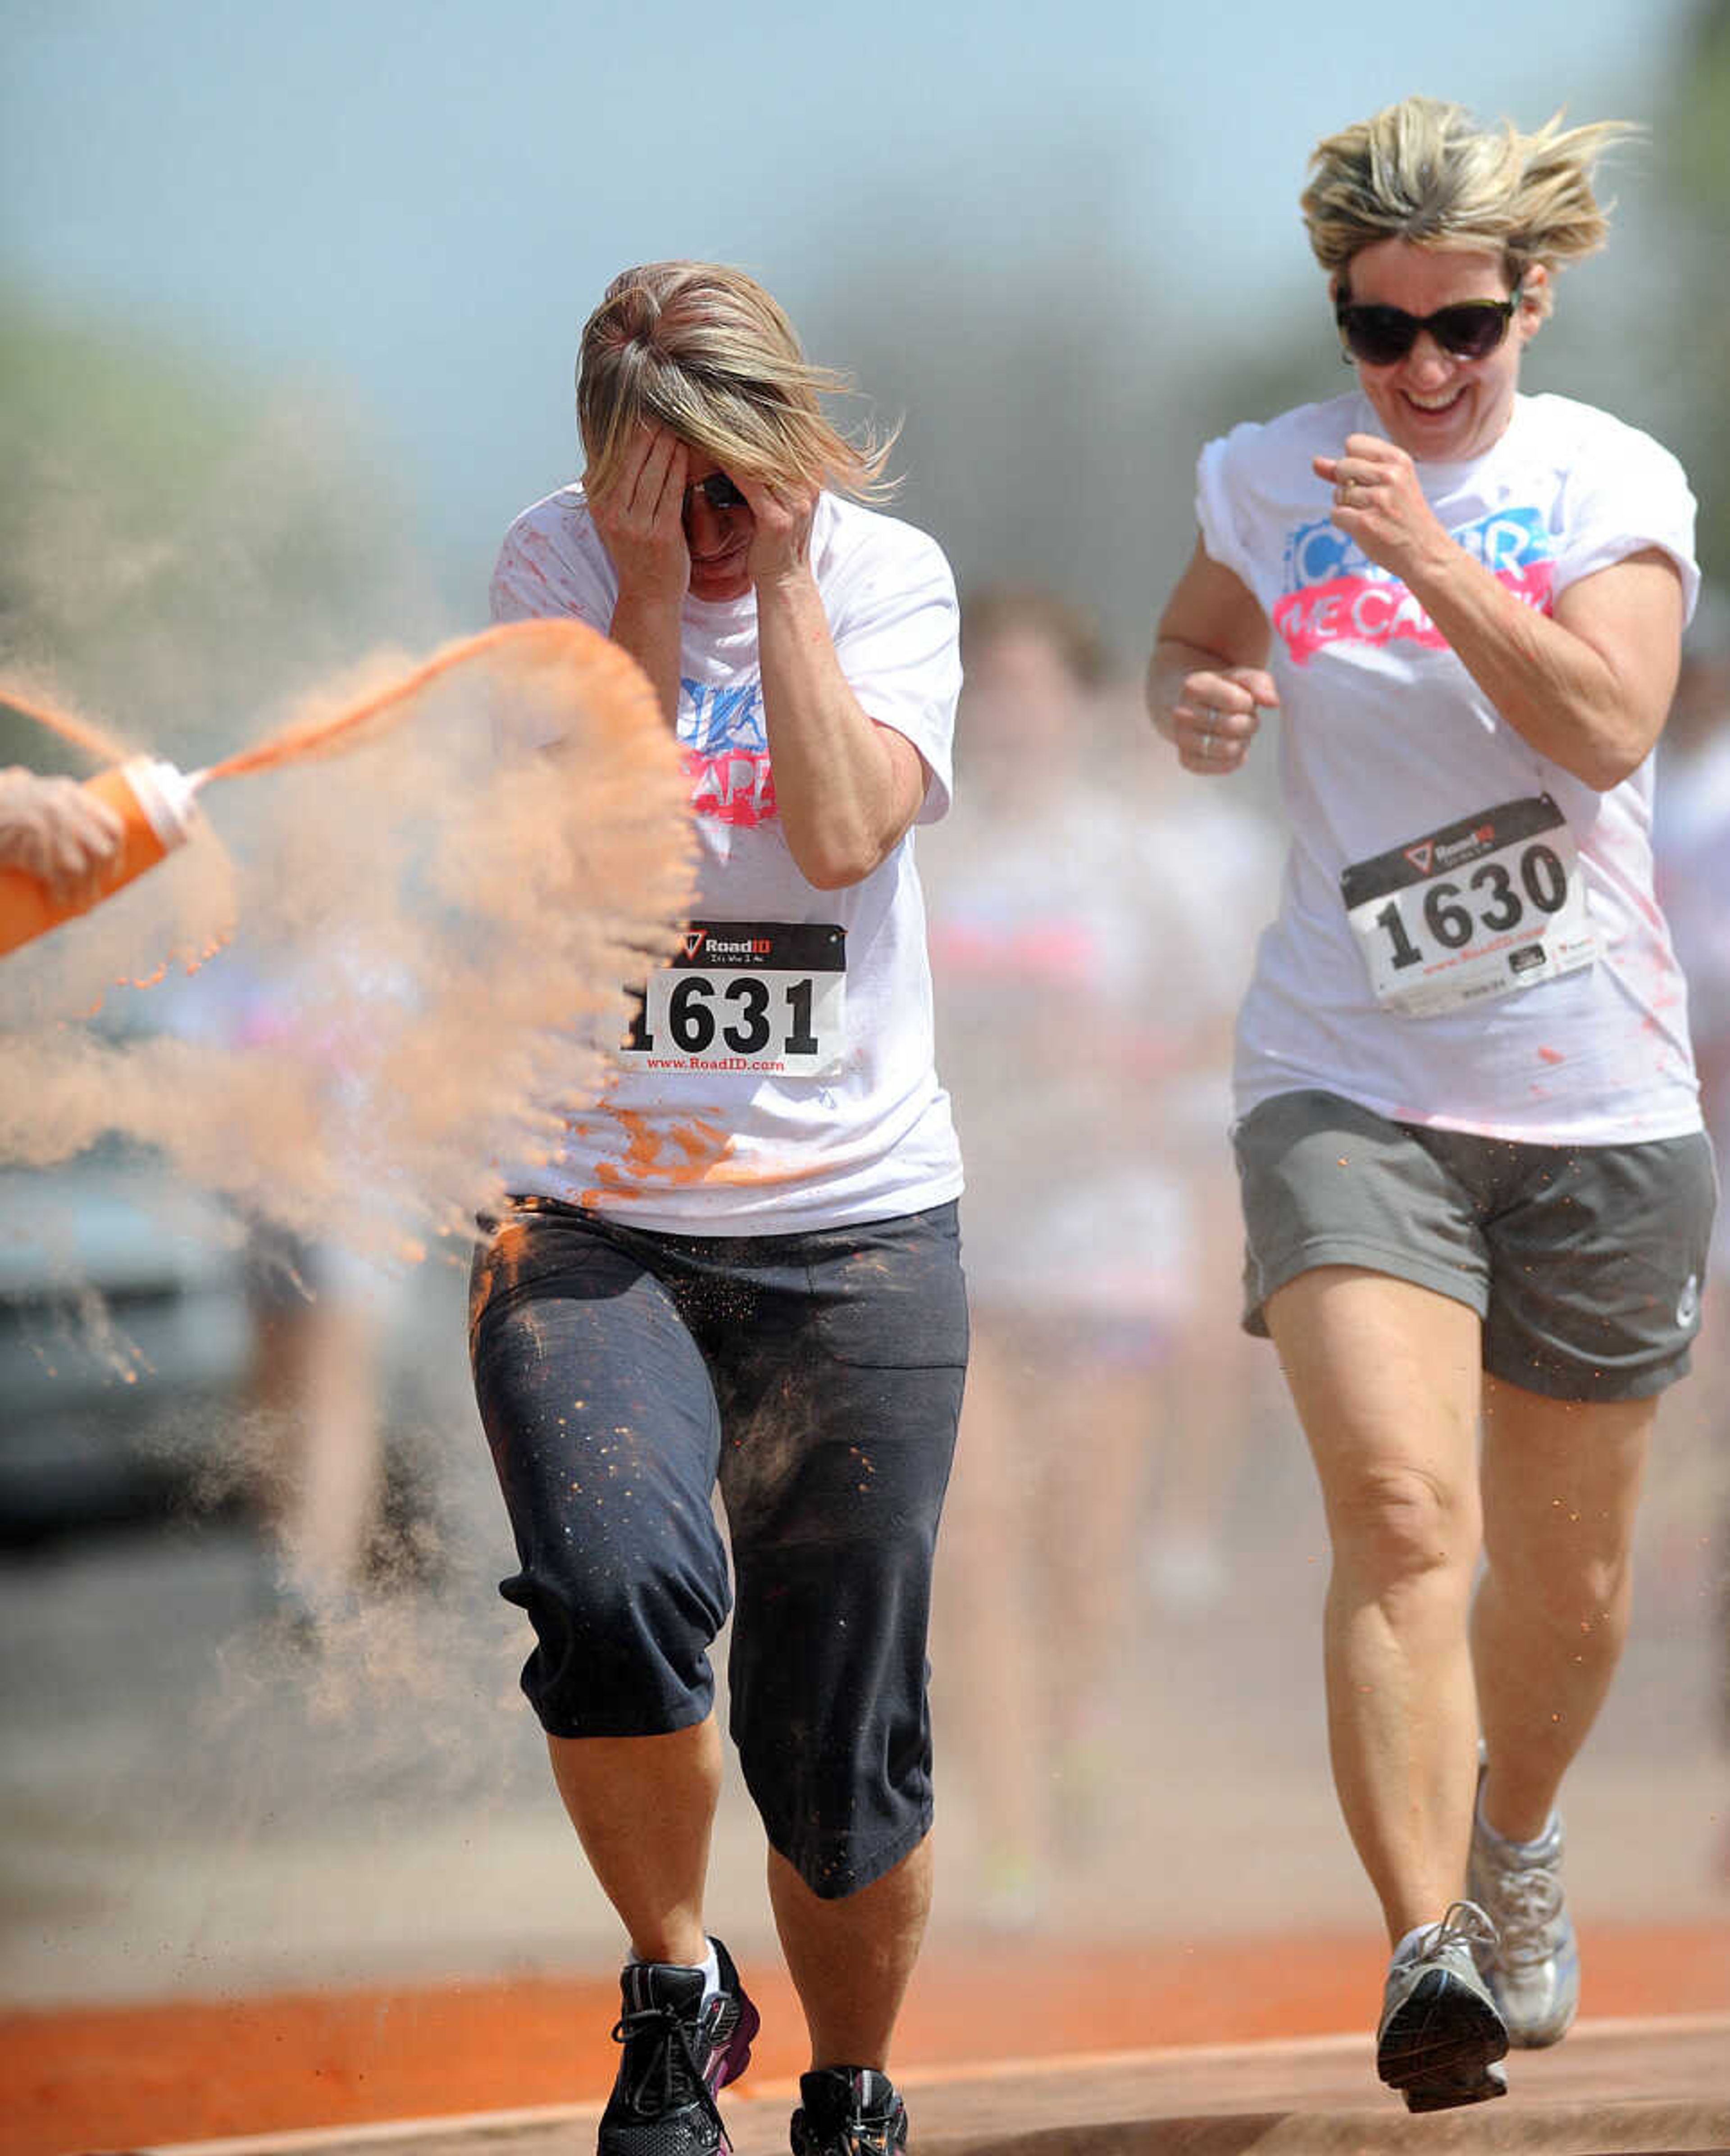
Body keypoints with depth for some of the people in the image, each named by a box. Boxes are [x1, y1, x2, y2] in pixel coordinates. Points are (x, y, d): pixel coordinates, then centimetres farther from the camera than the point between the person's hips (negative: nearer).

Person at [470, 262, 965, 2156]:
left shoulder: (887, 576, 1)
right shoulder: (554, 565, 1)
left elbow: (844, 831, -16)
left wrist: (781, 574, -13)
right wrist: (650, 589, -13)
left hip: (853, 1224, 0)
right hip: (587, 1219, 0)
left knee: (838, 1751, 0)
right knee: (619, 1592, -28)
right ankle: (673, 1994, -3)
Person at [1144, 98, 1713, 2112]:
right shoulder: (1268, 477, 4)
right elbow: (1191, 643, 22)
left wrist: (1430, 554, -26)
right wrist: (1194, 703, -1)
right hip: (1348, 1087, -1)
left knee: (1567, 1570, 12)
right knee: (1400, 1510, -22)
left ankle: (1514, 1846, 42)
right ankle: (1425, 1952, -29)